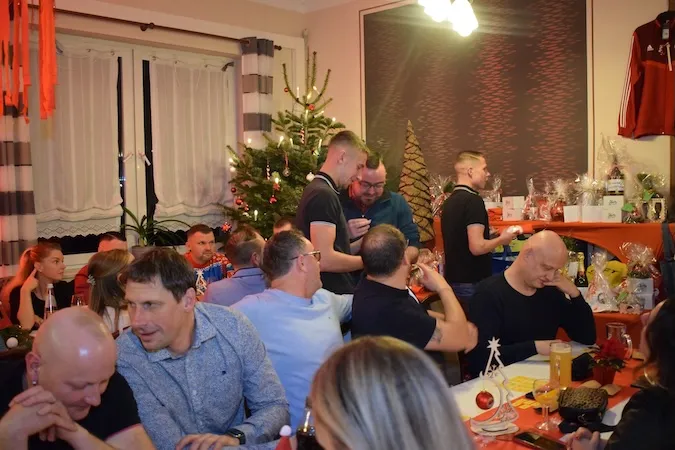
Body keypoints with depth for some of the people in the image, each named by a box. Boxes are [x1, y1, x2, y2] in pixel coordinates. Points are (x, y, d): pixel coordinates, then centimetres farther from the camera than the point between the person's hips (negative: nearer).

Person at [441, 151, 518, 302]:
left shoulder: (449, 201, 9)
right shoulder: (473, 201, -17)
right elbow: (477, 247, -24)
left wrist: (490, 234, 22)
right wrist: (502, 239, -7)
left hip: (453, 281, 8)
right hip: (472, 283, -8)